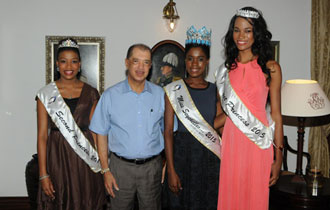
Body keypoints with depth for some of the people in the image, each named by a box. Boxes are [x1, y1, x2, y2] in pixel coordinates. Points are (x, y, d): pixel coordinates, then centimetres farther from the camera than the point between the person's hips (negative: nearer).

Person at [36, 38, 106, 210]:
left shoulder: (91, 93, 5)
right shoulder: (45, 94, 0)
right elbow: (42, 136, -2)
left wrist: (99, 162, -1)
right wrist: (43, 174, -7)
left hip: (85, 158, 2)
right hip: (57, 156, -1)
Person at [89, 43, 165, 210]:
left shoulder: (160, 94, 1)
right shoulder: (110, 95, -3)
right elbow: (102, 134, 1)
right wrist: (105, 170, -3)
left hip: (152, 166, 1)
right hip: (121, 166, -1)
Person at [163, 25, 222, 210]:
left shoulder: (215, 91, 6)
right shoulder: (174, 90, -3)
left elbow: (219, 127, 13)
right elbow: (168, 131, -6)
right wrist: (171, 170, -10)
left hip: (211, 157, 3)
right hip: (182, 154, -2)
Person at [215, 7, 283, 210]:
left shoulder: (270, 68, -2)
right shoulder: (227, 68, 8)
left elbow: (276, 115, -3)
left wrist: (278, 157, -5)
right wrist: (221, 147, 7)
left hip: (258, 144, -2)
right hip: (231, 142, 3)